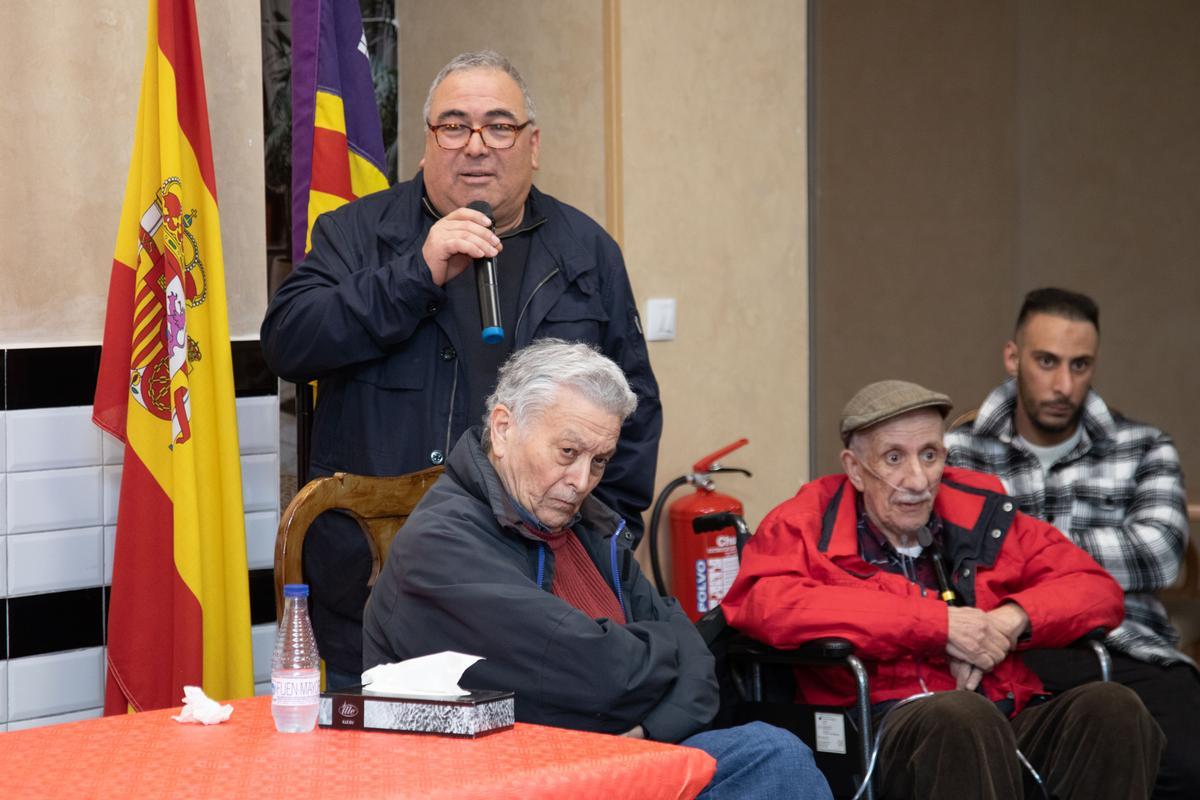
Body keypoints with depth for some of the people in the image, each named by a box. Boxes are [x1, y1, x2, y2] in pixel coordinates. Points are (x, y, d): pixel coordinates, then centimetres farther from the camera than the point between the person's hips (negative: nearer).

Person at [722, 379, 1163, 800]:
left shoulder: (980, 513, 19)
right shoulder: (808, 523, 8)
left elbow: (1098, 589, 21)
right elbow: (768, 606, -14)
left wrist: (1011, 620, -3)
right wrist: (938, 623, -12)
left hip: (1011, 721, 5)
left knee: (1112, 706, -25)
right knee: (960, 714, -37)